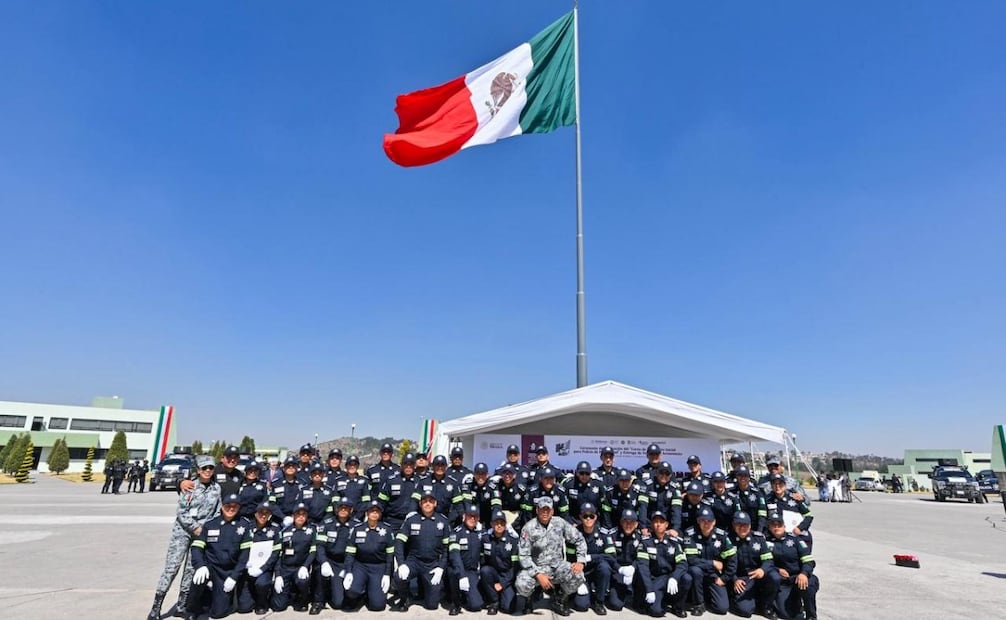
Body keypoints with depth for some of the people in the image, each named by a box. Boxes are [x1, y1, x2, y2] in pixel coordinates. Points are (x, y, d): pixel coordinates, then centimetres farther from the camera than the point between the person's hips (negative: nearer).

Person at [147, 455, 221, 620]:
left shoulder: (217, 488, 3)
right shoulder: (190, 486, -6)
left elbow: (217, 512, 7)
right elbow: (181, 511, -8)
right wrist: (194, 527, -11)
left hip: (202, 533, 3)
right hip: (182, 530, -3)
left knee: (191, 569, 6)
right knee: (172, 566, -7)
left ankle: (182, 605, 17)